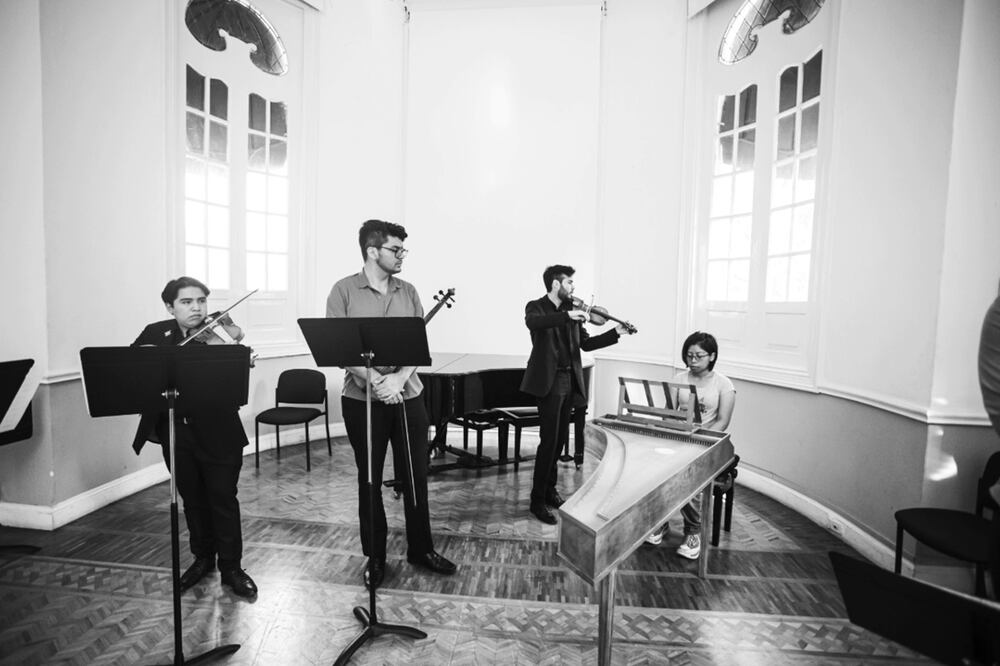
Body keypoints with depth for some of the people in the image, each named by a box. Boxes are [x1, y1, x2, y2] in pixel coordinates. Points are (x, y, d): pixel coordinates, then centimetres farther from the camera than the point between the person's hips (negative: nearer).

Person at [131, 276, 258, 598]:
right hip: (175, 433, 4)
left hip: (217, 434, -3)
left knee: (223, 499, 5)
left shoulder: (220, 332, -8)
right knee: (192, 500, 18)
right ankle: (202, 558, 39)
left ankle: (231, 567, 22)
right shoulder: (156, 333, 5)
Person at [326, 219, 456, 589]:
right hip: (362, 400, -2)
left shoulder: (408, 292, 7)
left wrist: (398, 378, -16)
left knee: (416, 477, 11)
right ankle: (375, 557, 30)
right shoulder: (344, 291, -3)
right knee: (369, 480, 11)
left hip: (408, 397, 3)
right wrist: (374, 380, -21)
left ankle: (420, 549, 32)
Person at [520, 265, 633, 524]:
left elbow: (585, 343, 14)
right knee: (549, 440, -7)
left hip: (569, 381, 7)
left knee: (561, 438, 15)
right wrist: (567, 316, -36)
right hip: (549, 381, -7)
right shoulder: (536, 307, -5)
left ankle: (549, 489, 32)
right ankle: (537, 500, 6)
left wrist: (615, 333, 4)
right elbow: (532, 322, -29)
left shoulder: (570, 311, 13)